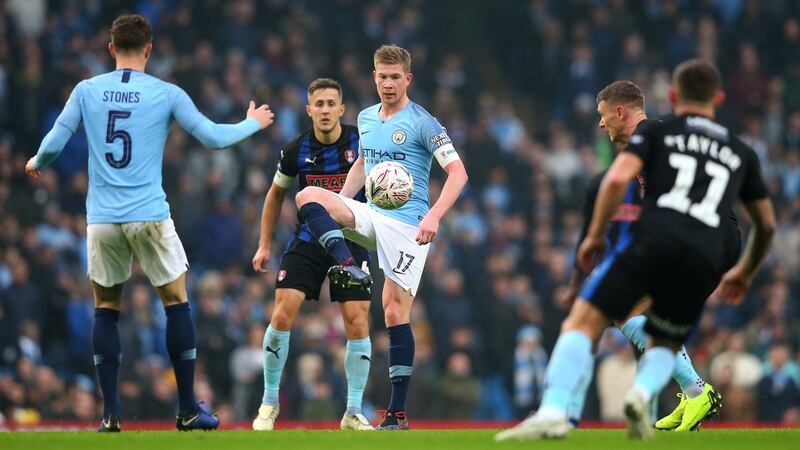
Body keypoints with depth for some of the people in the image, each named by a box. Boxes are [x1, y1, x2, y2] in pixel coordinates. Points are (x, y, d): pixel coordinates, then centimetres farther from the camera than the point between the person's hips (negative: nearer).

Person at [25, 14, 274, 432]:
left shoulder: (86, 91, 2)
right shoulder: (167, 94, -2)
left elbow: (53, 144, 2)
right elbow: (213, 137, 2)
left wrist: (37, 164, 25)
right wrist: (253, 123, 21)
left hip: (103, 220, 2)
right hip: (149, 216, -2)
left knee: (105, 308, 12)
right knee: (176, 302, 11)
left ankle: (110, 414, 5)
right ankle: (188, 410, 10)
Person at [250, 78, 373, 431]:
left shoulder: (362, 142, -8)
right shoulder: (297, 150, -3)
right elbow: (276, 194, 13)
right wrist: (264, 244, 11)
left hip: (351, 241, -1)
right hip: (307, 241, 1)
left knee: (357, 324, -7)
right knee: (282, 314, -12)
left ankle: (353, 413, 4)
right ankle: (269, 403, 3)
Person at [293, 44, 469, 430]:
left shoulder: (422, 123, -7)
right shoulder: (366, 119, 13)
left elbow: (457, 172, -12)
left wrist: (434, 216, -26)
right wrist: (336, 210, 18)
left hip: (406, 223, -6)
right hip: (371, 216, 6)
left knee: (395, 310, -11)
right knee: (308, 196, -17)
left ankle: (398, 413, -7)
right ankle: (347, 267, -30)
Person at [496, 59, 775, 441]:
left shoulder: (656, 132, 17)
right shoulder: (741, 153, 27)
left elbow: (618, 179, -1)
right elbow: (767, 225, 32)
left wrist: (595, 235, 10)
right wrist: (744, 273, 48)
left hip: (652, 241, -3)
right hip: (705, 261, 3)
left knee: (583, 323, -3)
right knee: (664, 347, 21)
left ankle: (552, 412, -24)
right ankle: (642, 393, -13)